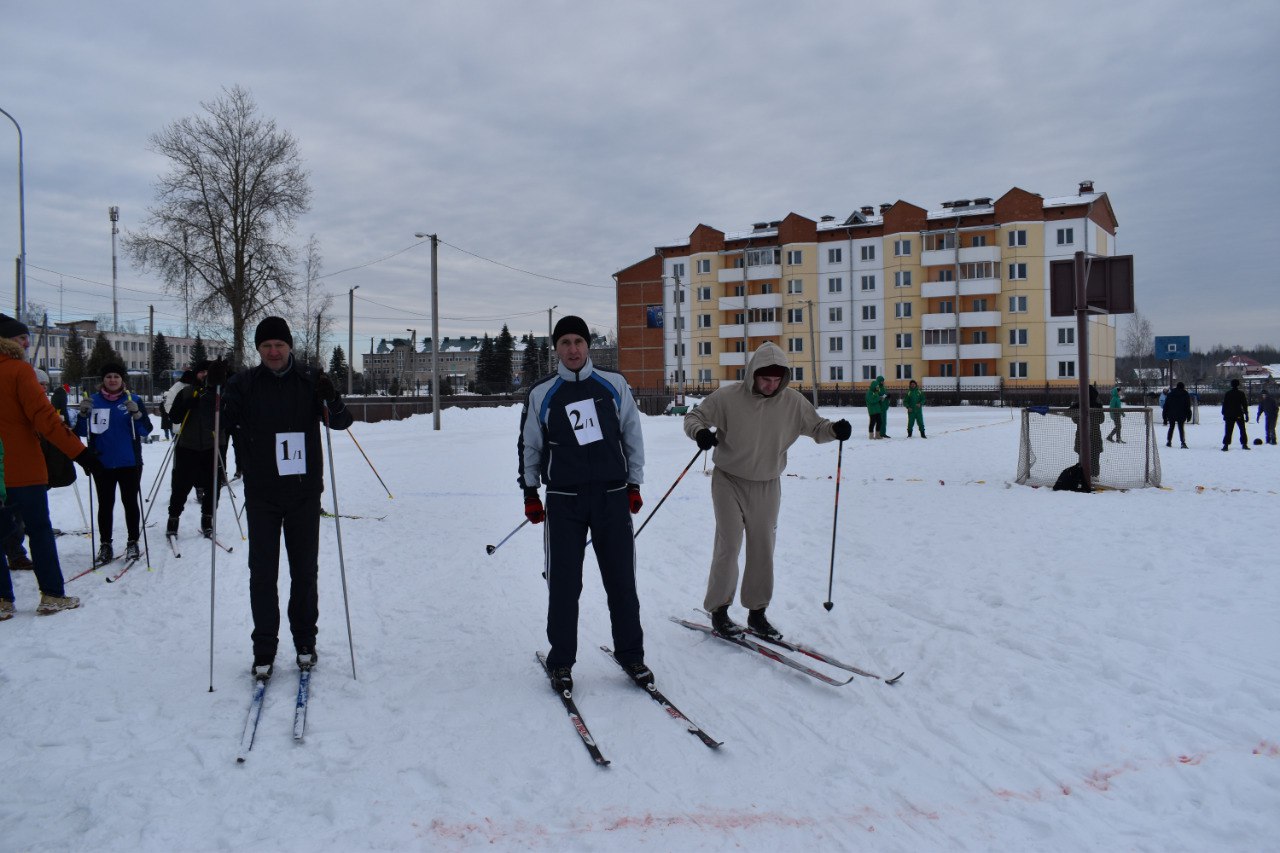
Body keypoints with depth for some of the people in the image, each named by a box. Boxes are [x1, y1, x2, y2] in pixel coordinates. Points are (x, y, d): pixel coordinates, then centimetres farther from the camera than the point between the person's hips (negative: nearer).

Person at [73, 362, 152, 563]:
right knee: (105, 504, 7)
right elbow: (82, 432, 2)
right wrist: (84, 414, -15)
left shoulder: (134, 399, 1)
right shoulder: (94, 400, 4)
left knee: (131, 502, 5)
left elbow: (146, 431, -5)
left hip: (129, 463, -1)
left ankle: (132, 542, 15)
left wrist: (137, 415, -23)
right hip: (102, 463, 1)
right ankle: (105, 544, 16)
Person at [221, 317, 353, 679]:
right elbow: (223, 423, -1)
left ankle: (305, 641, 26)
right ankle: (264, 649, 15)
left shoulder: (309, 381, -1)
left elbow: (342, 422, -4)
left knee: (305, 571, 10)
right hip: (261, 495, 0)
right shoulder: (244, 383, 0)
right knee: (262, 573, 4)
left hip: (304, 491, 0)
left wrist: (331, 399, -25)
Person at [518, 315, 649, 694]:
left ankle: (631, 655, 21)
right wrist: (530, 493, 9)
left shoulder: (614, 385, 4)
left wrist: (634, 484, 8)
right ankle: (560, 662, 17)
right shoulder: (540, 393, 3)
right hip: (563, 501, 0)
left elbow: (632, 435, 10)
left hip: (613, 497, 1)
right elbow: (528, 445, 11)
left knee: (622, 581, 6)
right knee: (564, 584, 3)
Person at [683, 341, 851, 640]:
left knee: (763, 548, 7)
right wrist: (700, 431, -28)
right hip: (730, 481, -3)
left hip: (767, 485, 3)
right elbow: (694, 416, -6)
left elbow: (815, 427, 5)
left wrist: (834, 430, -17)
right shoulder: (727, 397, -15)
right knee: (729, 545, -5)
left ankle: (757, 612, 22)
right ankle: (718, 609, 12)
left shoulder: (793, 402, -6)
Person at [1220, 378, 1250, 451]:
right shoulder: (1241, 393, -2)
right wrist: (1246, 414, 4)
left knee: (1228, 431, 0)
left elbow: (1224, 405, 4)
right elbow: (1245, 405, -1)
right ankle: (1244, 444, 8)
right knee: (1242, 430, 10)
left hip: (1229, 415, 1)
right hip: (1239, 415, -1)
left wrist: (1224, 414, 10)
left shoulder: (1227, 394, 1)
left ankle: (1226, 445, -7)